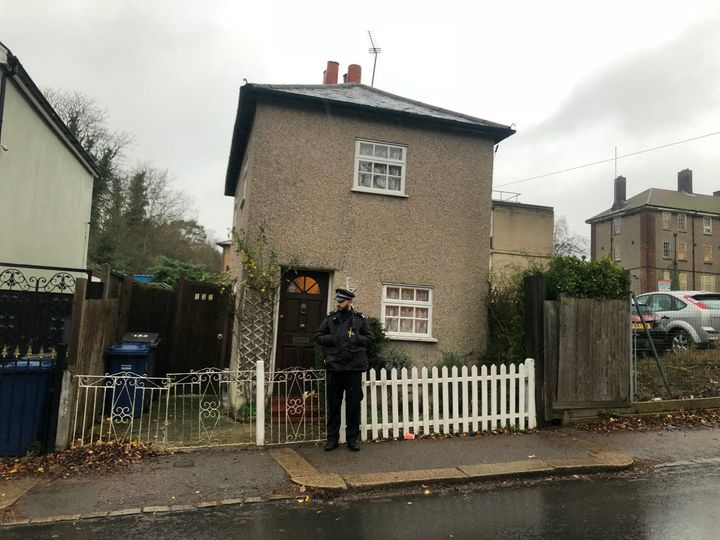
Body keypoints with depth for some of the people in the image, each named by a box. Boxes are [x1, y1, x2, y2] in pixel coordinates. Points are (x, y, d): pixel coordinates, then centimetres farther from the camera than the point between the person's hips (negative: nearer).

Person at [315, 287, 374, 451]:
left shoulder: (360, 319, 5)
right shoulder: (330, 318, 8)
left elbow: (370, 338, 6)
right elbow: (318, 337, 10)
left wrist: (355, 339, -10)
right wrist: (331, 339, -7)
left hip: (354, 367, -1)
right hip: (334, 367, 1)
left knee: (354, 404, 5)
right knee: (333, 404, 8)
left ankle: (353, 438, 18)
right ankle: (332, 438, 19)